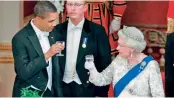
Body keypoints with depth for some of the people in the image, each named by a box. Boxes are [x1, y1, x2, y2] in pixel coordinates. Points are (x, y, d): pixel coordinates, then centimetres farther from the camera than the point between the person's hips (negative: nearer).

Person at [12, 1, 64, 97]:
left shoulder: (50, 34, 3)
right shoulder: (20, 38, -17)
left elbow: (54, 67, 8)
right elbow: (23, 73, -21)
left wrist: (58, 93, 6)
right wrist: (47, 55, -25)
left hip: (49, 92, 6)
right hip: (29, 93, -6)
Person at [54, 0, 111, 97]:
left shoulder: (97, 31, -5)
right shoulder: (58, 30, 2)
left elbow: (105, 64, -3)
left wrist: (102, 92, -6)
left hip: (87, 89, -2)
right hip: (63, 88, 2)